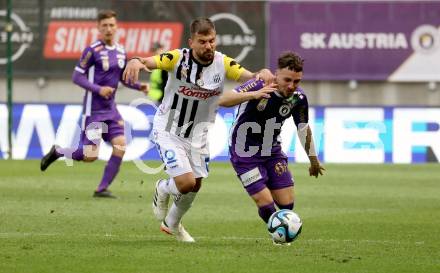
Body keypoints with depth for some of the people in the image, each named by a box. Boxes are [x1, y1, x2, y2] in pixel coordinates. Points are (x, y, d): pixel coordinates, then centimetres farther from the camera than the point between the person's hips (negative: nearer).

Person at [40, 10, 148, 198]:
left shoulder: (121, 52, 9)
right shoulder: (93, 50, -12)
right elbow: (77, 77, -12)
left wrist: (139, 86, 5)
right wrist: (99, 89, -22)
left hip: (110, 109, 6)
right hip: (93, 110, -6)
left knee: (120, 147, -9)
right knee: (90, 156, -9)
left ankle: (102, 189, 2)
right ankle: (57, 152, 18)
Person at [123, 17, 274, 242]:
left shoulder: (223, 63, -13)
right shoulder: (178, 58, -22)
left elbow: (250, 78, -19)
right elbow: (149, 62, -34)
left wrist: (263, 74, -43)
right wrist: (136, 62, -58)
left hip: (198, 135, 5)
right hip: (168, 131, -5)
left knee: (195, 186, 14)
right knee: (186, 182, -17)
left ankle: (172, 224, 44)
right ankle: (162, 190, 21)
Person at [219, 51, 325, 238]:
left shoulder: (298, 98, -10)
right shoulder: (259, 86, -26)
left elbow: (303, 128, 9)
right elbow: (223, 100, -38)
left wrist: (313, 159, 19)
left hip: (272, 150, 5)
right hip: (245, 151, -5)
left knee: (287, 204, -1)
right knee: (266, 204, -13)